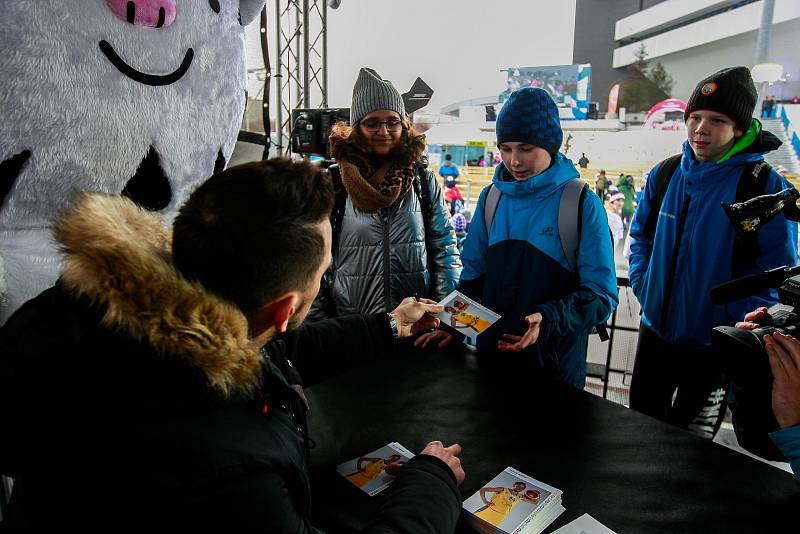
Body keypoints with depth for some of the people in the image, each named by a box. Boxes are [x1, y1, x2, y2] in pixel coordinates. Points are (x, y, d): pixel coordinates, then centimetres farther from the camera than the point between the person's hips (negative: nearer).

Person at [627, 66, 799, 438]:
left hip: (713, 347, -4)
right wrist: (642, 283, -1)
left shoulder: (766, 188, -15)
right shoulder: (664, 174, -2)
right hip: (655, 331, 4)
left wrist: (731, 323, -17)